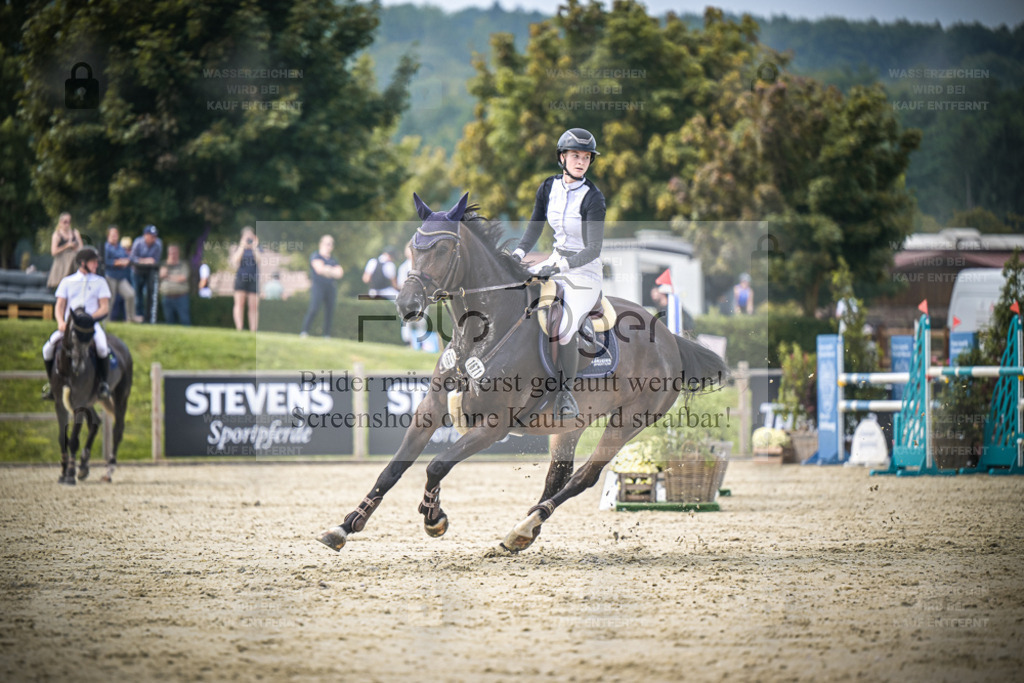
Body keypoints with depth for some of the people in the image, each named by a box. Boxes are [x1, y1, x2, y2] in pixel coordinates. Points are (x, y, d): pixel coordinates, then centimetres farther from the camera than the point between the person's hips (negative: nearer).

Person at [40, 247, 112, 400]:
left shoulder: (100, 282, 10)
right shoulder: (67, 282, 12)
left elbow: (105, 308, 3)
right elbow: (59, 306, 8)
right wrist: (61, 322, -11)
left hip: (92, 324, -2)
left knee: (102, 347, -33)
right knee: (48, 348, -19)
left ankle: (104, 383, -18)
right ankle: (51, 383, 0)